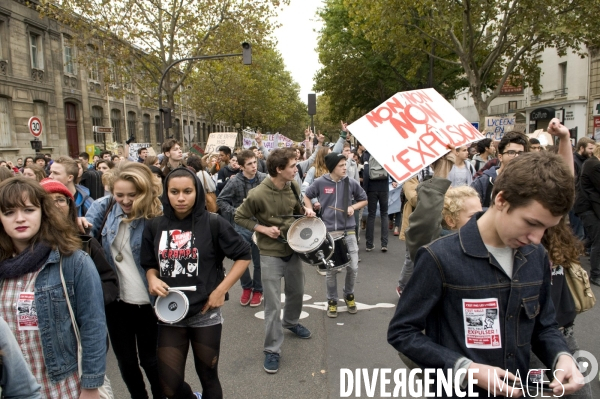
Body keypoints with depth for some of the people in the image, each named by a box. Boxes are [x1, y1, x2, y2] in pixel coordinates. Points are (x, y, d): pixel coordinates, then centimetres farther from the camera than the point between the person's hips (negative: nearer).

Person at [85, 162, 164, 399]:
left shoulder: (156, 215, -17)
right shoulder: (105, 206, -5)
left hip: (148, 301, -4)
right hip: (116, 298, 4)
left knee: (150, 360, 14)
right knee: (125, 360, 20)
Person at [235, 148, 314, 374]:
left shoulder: (293, 186, -5)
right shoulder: (258, 195, -23)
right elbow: (239, 217, -10)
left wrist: (306, 212, -6)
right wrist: (264, 229, -19)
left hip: (293, 249, 6)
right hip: (270, 254, -6)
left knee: (296, 291, 23)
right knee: (273, 304, 0)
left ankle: (291, 322, 52)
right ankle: (272, 349, 15)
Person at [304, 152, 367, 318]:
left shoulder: (351, 183, -2)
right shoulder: (320, 183, -6)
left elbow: (364, 200, 12)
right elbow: (307, 196, 11)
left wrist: (353, 207, -6)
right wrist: (311, 212, -2)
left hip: (349, 231, 1)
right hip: (328, 231, -1)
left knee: (353, 267, 1)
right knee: (331, 269, 6)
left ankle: (349, 295, 28)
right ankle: (332, 300, 24)